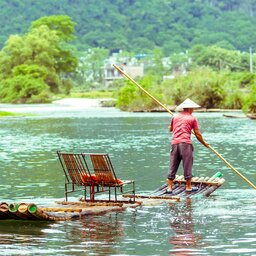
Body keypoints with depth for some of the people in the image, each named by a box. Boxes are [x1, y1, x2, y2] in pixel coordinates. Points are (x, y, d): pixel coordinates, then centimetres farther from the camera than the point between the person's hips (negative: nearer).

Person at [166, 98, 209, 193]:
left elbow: (170, 129, 30)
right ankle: (188, 186, 7)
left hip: (174, 143, 4)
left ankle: (169, 187, 2)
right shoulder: (192, 118, 4)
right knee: (187, 165, 4)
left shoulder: (175, 117, 14)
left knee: (172, 166, 5)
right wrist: (204, 143, 16)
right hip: (185, 143, -4)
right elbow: (197, 134, 3)